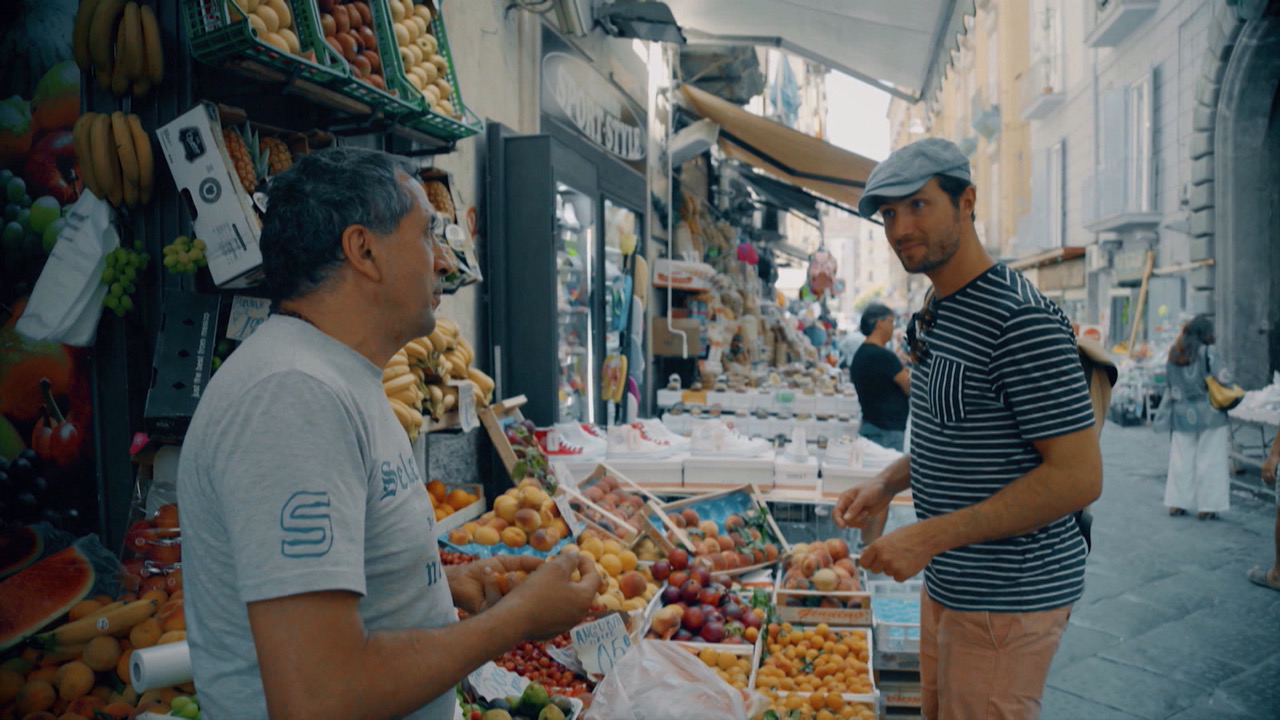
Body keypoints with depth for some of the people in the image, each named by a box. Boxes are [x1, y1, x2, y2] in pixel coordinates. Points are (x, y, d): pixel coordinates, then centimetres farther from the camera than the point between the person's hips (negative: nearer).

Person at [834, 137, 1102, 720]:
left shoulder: (1022, 320, -21)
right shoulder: (933, 316, 10)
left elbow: (1079, 476, -24)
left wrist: (929, 536, -25)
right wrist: (887, 483, 4)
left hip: (1006, 599, -9)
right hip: (948, 583, 9)